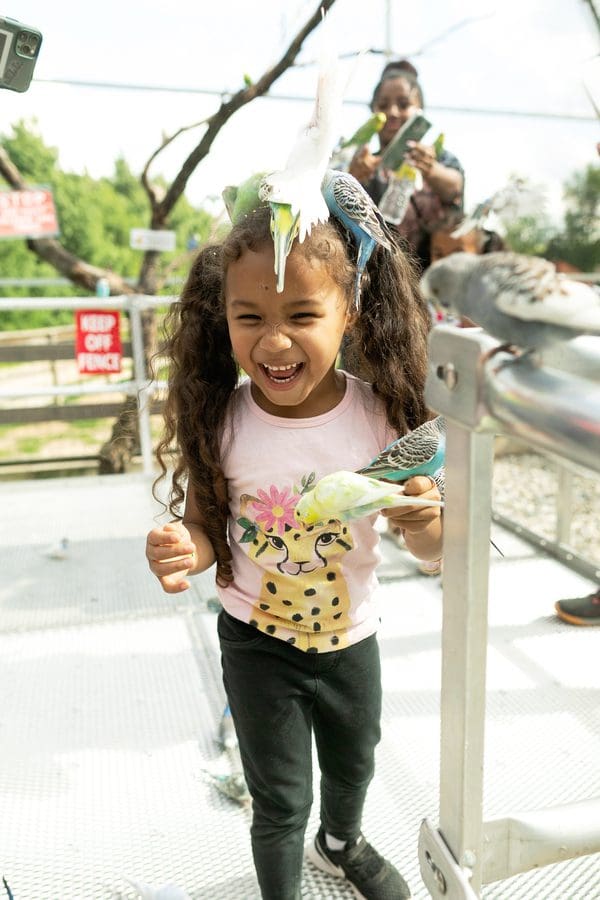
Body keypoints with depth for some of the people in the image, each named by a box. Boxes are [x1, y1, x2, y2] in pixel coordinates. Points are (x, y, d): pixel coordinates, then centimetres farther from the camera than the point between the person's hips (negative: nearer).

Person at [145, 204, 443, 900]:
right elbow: (203, 527, -11)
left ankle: (341, 843, 64)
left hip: (350, 636, 3)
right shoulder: (218, 421, -22)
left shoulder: (380, 415, -21)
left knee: (353, 765, 29)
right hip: (256, 640, -2)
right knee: (280, 801, 14)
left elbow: (431, 551, -13)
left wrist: (424, 520, -36)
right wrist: (185, 553, -34)